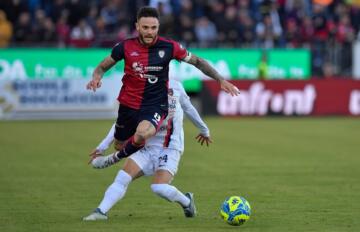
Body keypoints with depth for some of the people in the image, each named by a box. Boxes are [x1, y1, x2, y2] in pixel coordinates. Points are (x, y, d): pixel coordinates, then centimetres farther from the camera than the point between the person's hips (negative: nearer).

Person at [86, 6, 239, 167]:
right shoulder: (125, 47, -9)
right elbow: (103, 67, 5)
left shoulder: (169, 47, -11)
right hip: (128, 105, 3)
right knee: (119, 145, 14)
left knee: (142, 134, -33)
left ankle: (117, 157, -3)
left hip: (155, 105, -3)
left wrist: (221, 80, -2)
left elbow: (197, 62, 3)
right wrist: (96, 77, -18)